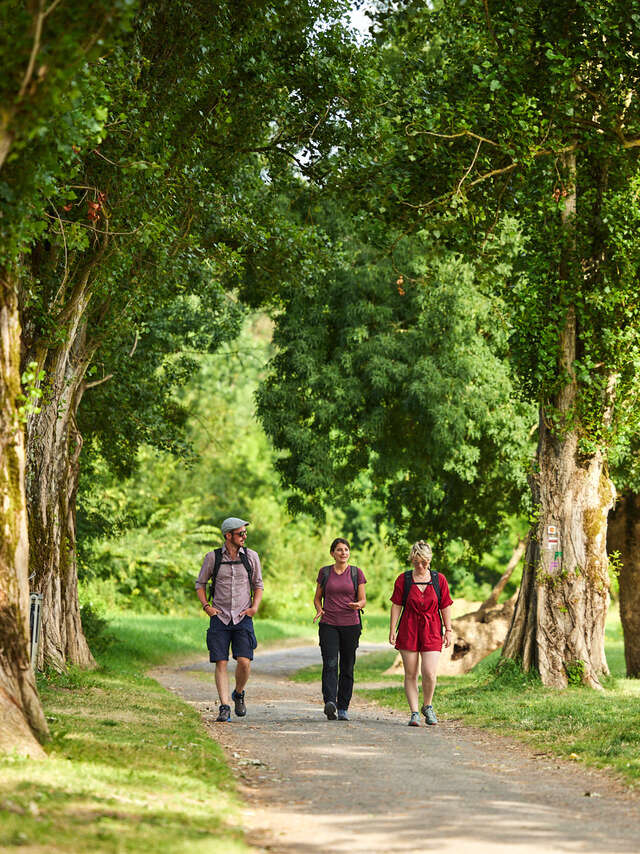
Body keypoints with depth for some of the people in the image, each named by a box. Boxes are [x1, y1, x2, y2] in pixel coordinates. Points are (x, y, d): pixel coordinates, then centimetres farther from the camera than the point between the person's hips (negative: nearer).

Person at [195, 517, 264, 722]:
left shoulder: (251, 556, 5)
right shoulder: (213, 557, 1)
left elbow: (258, 585, 15)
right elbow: (200, 584, 13)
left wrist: (255, 607, -1)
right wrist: (206, 606, -1)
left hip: (243, 618, 0)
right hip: (220, 618, 0)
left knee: (244, 661, -11)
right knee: (221, 663, -6)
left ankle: (239, 694, 16)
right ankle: (225, 707, -4)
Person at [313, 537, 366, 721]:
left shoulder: (356, 573, 6)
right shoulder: (325, 572, 8)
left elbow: (363, 600, 6)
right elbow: (317, 597, 15)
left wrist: (358, 604, -18)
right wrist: (319, 610, -7)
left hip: (351, 625, 1)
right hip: (328, 624, -1)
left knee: (347, 668, 3)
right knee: (330, 664, -16)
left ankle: (343, 708, 12)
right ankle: (330, 703, -30)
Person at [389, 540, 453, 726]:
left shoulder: (439, 579, 4)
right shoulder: (403, 580, 2)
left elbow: (445, 607, 8)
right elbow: (396, 606, 3)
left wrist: (448, 630, 5)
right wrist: (392, 630, -3)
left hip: (431, 630, 0)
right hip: (408, 629, 1)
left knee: (429, 673, -12)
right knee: (410, 674, 1)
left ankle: (427, 706, 14)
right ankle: (414, 713, 9)